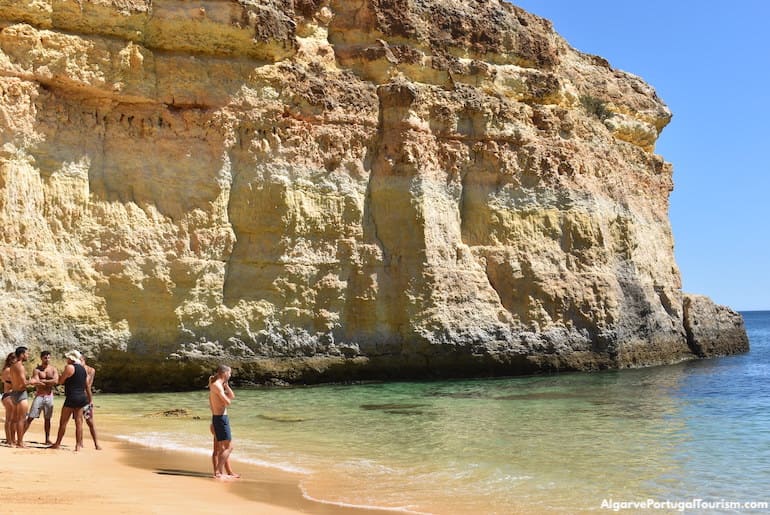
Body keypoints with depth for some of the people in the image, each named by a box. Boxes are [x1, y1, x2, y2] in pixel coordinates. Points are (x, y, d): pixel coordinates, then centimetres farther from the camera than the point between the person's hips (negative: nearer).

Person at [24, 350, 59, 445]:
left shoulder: (53, 369, 4)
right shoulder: (37, 370, -3)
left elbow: (56, 381, -11)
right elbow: (37, 383, -17)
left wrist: (43, 381, -14)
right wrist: (50, 382, -17)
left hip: (49, 397, 2)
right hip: (39, 396, -2)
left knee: (47, 419, 8)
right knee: (30, 418, -5)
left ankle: (47, 439, 13)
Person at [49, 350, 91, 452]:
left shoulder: (69, 367, -9)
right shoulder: (83, 369, 13)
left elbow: (60, 381, -5)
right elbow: (87, 386, 15)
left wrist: (61, 374, 15)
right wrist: (89, 400, 20)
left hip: (72, 398, -7)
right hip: (82, 397, 7)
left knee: (63, 421, 2)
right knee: (78, 421, 7)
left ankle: (58, 444, 8)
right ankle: (79, 444, 5)